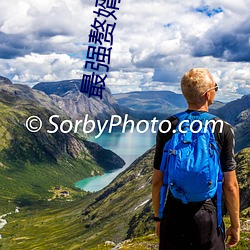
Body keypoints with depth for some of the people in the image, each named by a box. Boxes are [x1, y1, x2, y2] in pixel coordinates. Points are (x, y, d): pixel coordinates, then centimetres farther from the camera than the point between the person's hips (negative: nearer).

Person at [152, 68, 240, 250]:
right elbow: (230, 185, -8)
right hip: (208, 216, -2)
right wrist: (235, 225, 4)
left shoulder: (167, 127, -4)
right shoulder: (223, 130, -9)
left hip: (173, 216, 2)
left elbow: (157, 180, 0)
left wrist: (158, 217, 13)